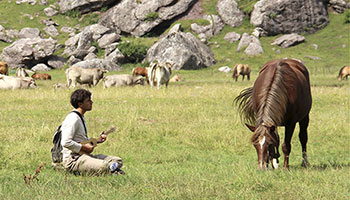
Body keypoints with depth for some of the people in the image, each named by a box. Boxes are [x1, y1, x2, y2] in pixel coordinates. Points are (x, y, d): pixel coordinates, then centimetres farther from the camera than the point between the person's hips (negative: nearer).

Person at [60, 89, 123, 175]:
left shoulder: (81, 118, 18)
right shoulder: (73, 119, -15)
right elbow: (66, 142, -25)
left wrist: (96, 140, 14)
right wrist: (84, 147, -17)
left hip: (84, 155, 10)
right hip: (73, 159, -10)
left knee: (118, 161, 2)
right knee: (104, 167, -32)